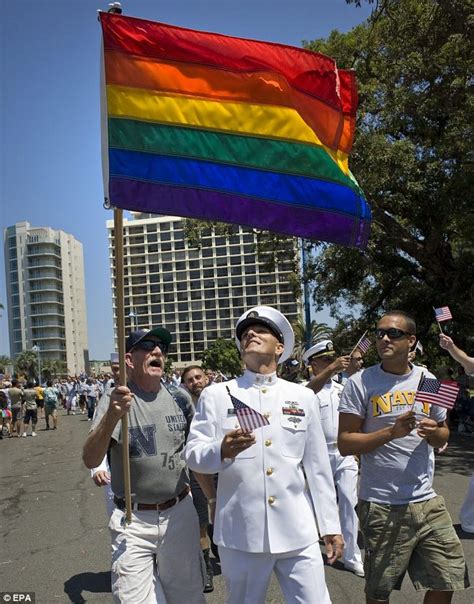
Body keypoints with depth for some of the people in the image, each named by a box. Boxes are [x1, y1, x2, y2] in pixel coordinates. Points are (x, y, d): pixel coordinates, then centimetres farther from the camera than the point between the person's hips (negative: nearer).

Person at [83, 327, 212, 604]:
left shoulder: (179, 399, 2)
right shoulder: (116, 400, -10)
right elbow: (91, 460, -23)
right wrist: (112, 416, -40)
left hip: (180, 513, 4)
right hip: (133, 521, -3)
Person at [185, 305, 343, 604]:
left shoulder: (303, 397, 8)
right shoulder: (216, 394, 1)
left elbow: (318, 466, 9)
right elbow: (193, 455, -4)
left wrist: (331, 525, 9)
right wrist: (222, 451, -25)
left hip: (297, 532, 1)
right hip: (240, 532, -1)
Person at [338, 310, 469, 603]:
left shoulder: (427, 380, 6)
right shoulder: (360, 383, -7)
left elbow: (443, 435, 15)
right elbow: (345, 444, -9)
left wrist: (434, 432, -8)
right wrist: (391, 431, -21)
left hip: (427, 502, 4)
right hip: (381, 506, -3)